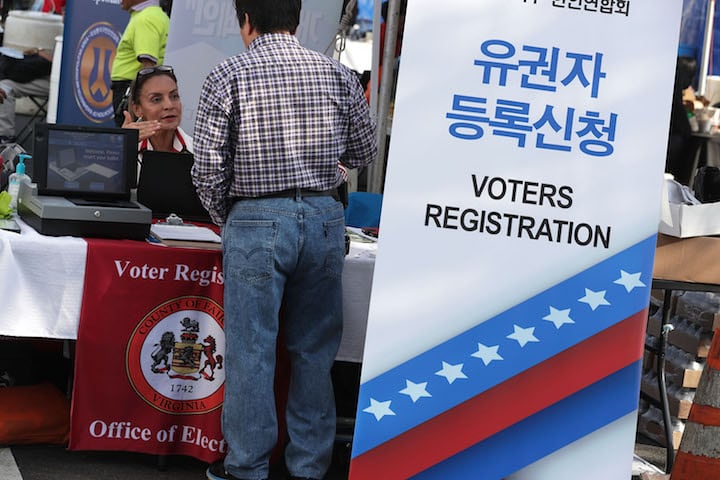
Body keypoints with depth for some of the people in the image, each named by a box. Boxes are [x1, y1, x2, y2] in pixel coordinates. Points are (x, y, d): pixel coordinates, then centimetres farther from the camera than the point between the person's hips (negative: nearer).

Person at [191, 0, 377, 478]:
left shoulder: (228, 76, -5)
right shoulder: (337, 74, 3)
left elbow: (208, 168, -6)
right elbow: (364, 152, 12)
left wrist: (226, 219, 11)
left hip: (257, 222, -3)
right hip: (325, 218, 4)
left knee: (251, 351, 5)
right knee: (314, 351, 13)